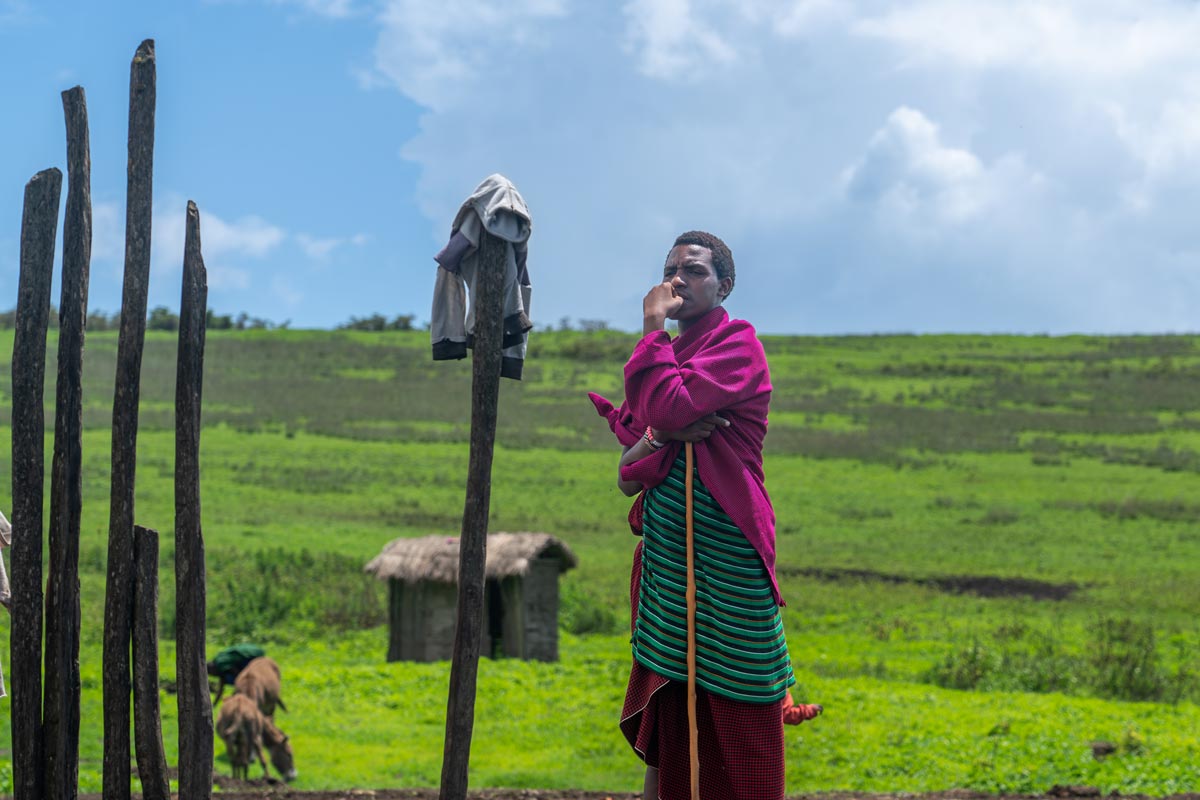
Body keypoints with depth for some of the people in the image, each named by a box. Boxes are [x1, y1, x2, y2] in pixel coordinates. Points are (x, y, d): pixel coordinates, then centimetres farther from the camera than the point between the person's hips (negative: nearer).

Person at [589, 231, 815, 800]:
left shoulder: (737, 343, -3)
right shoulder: (668, 356, 20)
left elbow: (670, 407, -20)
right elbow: (628, 472, 14)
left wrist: (653, 329, -8)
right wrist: (661, 437, -8)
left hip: (723, 555, -7)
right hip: (665, 552, 7)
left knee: (732, 720, -5)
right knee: (665, 710, 8)